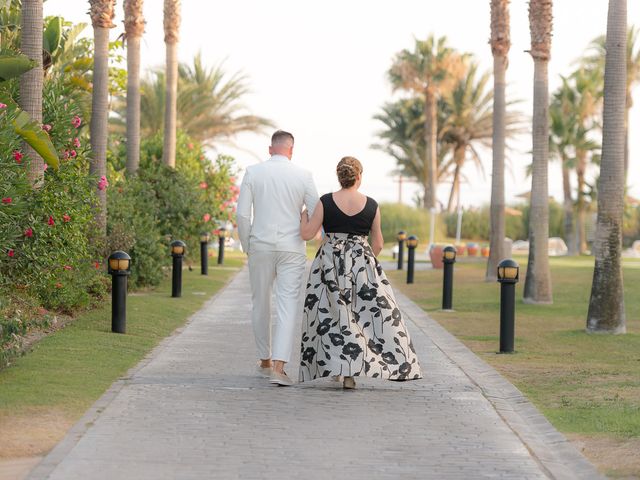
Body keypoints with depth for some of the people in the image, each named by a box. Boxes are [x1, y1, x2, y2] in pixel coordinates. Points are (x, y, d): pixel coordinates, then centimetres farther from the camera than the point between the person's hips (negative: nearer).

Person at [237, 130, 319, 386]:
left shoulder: (253, 172, -1)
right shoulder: (303, 176, -2)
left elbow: (242, 214, -4)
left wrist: (247, 246, 8)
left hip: (260, 246, 1)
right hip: (292, 248, -1)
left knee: (260, 303, 16)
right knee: (289, 305, -3)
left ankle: (265, 361, 27)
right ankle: (279, 366, -15)